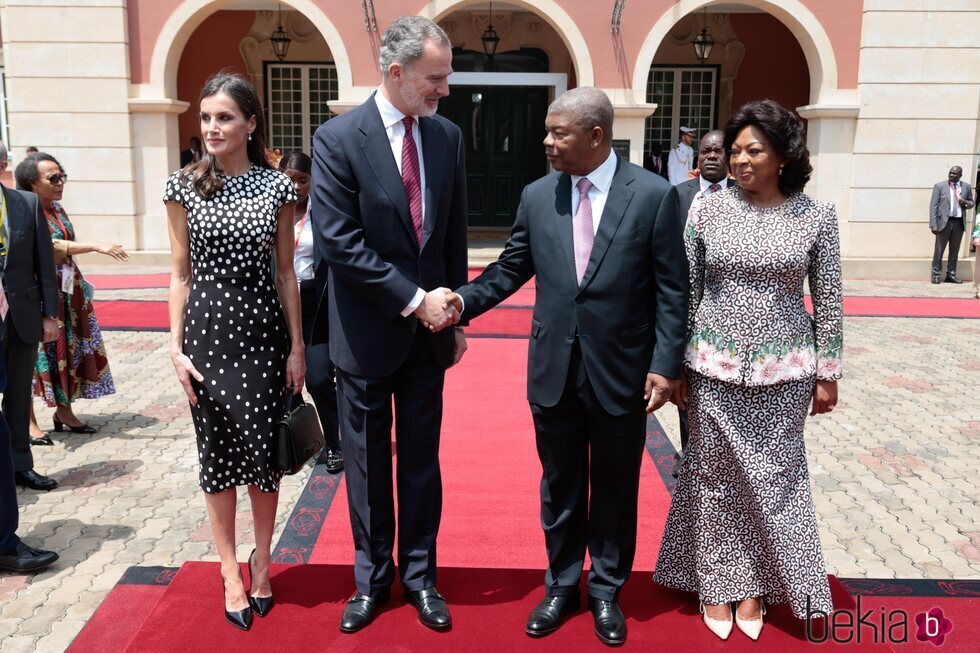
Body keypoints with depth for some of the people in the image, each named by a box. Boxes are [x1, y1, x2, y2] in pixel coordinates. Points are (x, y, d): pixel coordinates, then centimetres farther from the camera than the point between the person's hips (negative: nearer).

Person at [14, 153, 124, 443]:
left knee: (68, 350, 10)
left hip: (68, 291, 7)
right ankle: (28, 421, 6)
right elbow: (50, 246, -26)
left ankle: (64, 410, 21)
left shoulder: (58, 209, 11)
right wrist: (96, 246, -34)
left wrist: (79, 284, 19)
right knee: (37, 351, -3)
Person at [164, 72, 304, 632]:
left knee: (264, 449, 5)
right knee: (217, 452, 7)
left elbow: (286, 273, 3)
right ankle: (231, 571, 22)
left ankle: (262, 562, 25)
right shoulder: (185, 187, 2)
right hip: (207, 331, 1)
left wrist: (297, 347, 1)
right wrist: (176, 348, -2)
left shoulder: (278, 187, 1)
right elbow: (181, 275, 4)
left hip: (263, 331, 0)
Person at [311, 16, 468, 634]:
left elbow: (455, 234, 8)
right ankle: (373, 576, 32)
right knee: (368, 462, 12)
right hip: (368, 331, -3)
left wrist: (454, 314, 7)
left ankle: (419, 572, 31)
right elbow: (337, 241, -17)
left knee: (421, 457, 13)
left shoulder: (448, 136, 2)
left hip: (429, 327, 3)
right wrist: (414, 299, -18)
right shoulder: (338, 138, -11)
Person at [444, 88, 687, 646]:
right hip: (554, 372, 3)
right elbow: (510, 269, 7)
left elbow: (672, 289, -7)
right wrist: (463, 301, -9)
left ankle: (607, 590, 36)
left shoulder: (654, 195, -8)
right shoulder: (537, 197, 2)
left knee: (614, 490, 15)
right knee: (560, 489, 16)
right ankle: (562, 585, 37)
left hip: (621, 374, -2)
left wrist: (666, 364, -12)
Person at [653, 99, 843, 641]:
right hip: (715, 368, 0)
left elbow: (827, 301, 2)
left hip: (784, 370, 0)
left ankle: (758, 584, 28)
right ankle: (717, 582, 28)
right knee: (715, 476, 10)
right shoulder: (707, 211, -3)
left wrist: (827, 374, 2)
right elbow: (685, 294, 0)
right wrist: (677, 367, 0)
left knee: (775, 476, 8)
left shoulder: (816, 216, -3)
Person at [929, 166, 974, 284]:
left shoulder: (966, 187, 9)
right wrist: (933, 225, -11)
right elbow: (933, 206, -3)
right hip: (944, 221, -3)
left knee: (954, 250, 7)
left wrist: (965, 203, -7)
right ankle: (936, 275, 7)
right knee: (939, 250, -1)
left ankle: (951, 275, 15)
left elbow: (972, 203, 19)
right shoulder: (940, 186, 0)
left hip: (959, 222, 3)